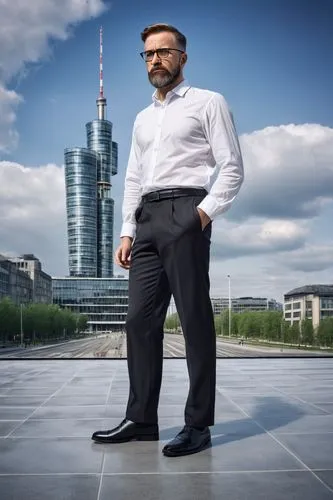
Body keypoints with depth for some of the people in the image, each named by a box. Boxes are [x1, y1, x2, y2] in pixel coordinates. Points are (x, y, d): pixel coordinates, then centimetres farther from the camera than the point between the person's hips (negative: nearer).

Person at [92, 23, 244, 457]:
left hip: (183, 212, -6)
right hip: (146, 219, 7)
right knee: (140, 319, 2)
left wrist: (206, 211, -14)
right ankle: (141, 419, 9)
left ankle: (198, 424, 0)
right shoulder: (143, 119, 27)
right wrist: (127, 231, 13)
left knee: (195, 319, -6)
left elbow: (232, 168, 0)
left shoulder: (208, 103, 8)